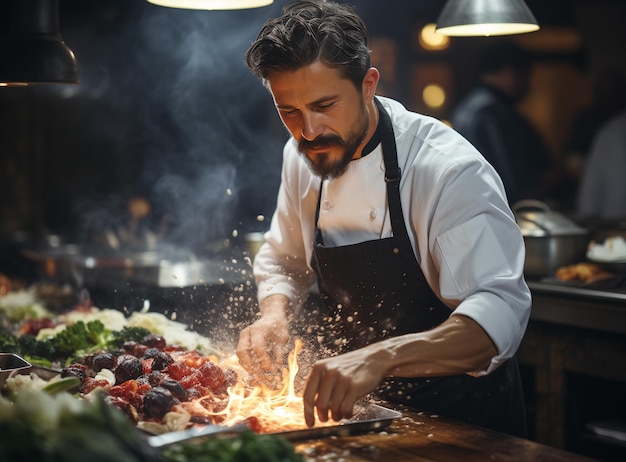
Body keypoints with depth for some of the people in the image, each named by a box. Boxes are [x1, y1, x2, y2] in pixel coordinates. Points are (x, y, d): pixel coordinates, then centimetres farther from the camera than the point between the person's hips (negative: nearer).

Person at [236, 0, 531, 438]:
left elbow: (500, 311, -32)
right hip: (361, 404, 5)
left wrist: (380, 357, -47)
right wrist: (274, 317, -10)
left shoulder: (452, 171, -23)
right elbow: (283, 264, 13)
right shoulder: (303, 158, -1)